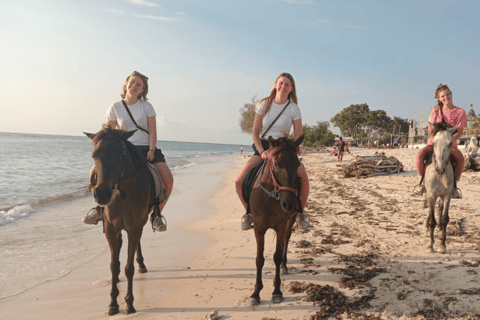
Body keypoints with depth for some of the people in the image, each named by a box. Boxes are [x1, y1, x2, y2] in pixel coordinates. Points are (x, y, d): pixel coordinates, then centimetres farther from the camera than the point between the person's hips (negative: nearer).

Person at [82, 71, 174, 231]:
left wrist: (151, 150, -15)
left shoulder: (147, 107, 4)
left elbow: (152, 132, 0)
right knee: (95, 171, -21)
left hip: (146, 149, 0)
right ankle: (100, 206, 3)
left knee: (167, 178, -25)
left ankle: (157, 213, -2)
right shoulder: (115, 108, 4)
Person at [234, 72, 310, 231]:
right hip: (263, 148, 1)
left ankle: (300, 212, 1)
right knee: (239, 181, -18)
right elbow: (255, 132, -2)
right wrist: (262, 152, -16)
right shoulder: (264, 104, -1)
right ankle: (249, 211, 10)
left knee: (303, 179, -26)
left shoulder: (294, 109, -2)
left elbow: (298, 138, -2)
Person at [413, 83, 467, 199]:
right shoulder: (436, 111, 7)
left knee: (460, 157, -35)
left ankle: (454, 185, -16)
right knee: (420, 154, -29)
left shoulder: (460, 112, 0)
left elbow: (459, 132, -7)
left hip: (450, 144, -1)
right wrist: (435, 117, -12)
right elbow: (430, 131, 2)